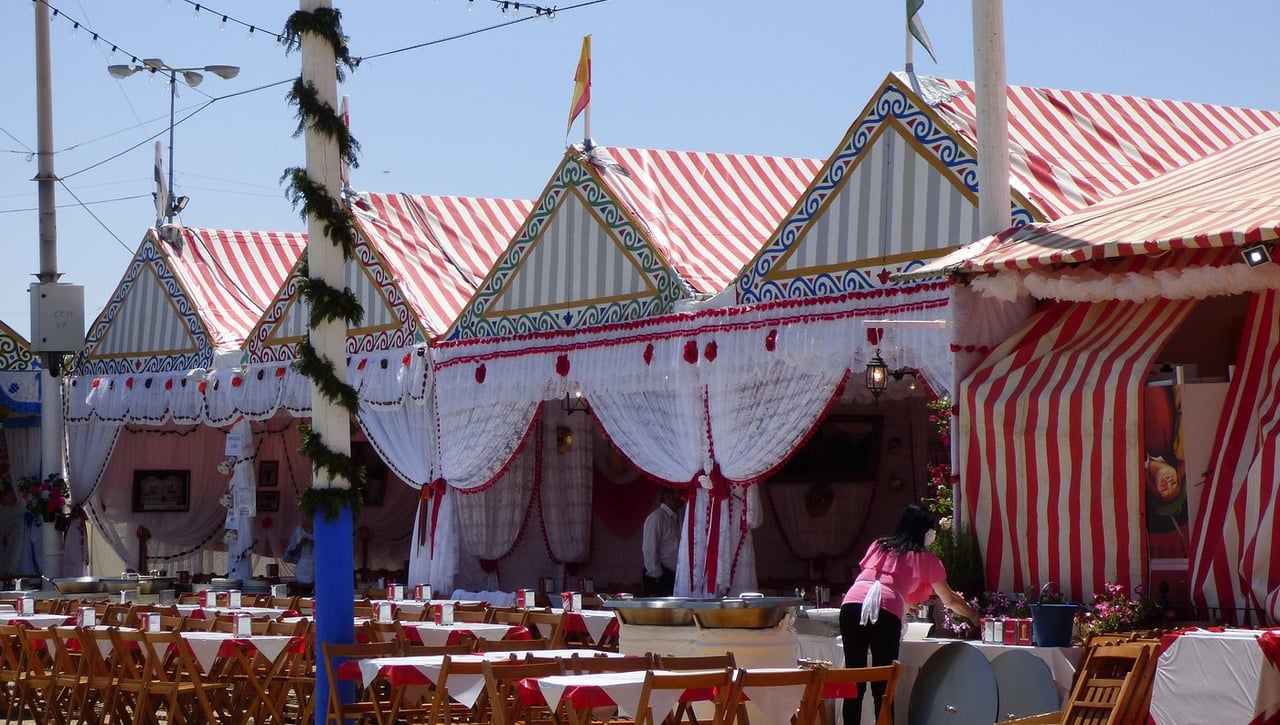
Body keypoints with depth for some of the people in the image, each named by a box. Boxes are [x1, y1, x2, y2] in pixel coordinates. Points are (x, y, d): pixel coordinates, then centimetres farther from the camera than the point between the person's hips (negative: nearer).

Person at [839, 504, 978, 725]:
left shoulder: (877, 546, 29)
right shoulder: (925, 558, 18)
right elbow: (950, 600, 27)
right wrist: (974, 616, 45)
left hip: (852, 602, 3)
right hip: (886, 610, -3)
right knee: (882, 687, 0)